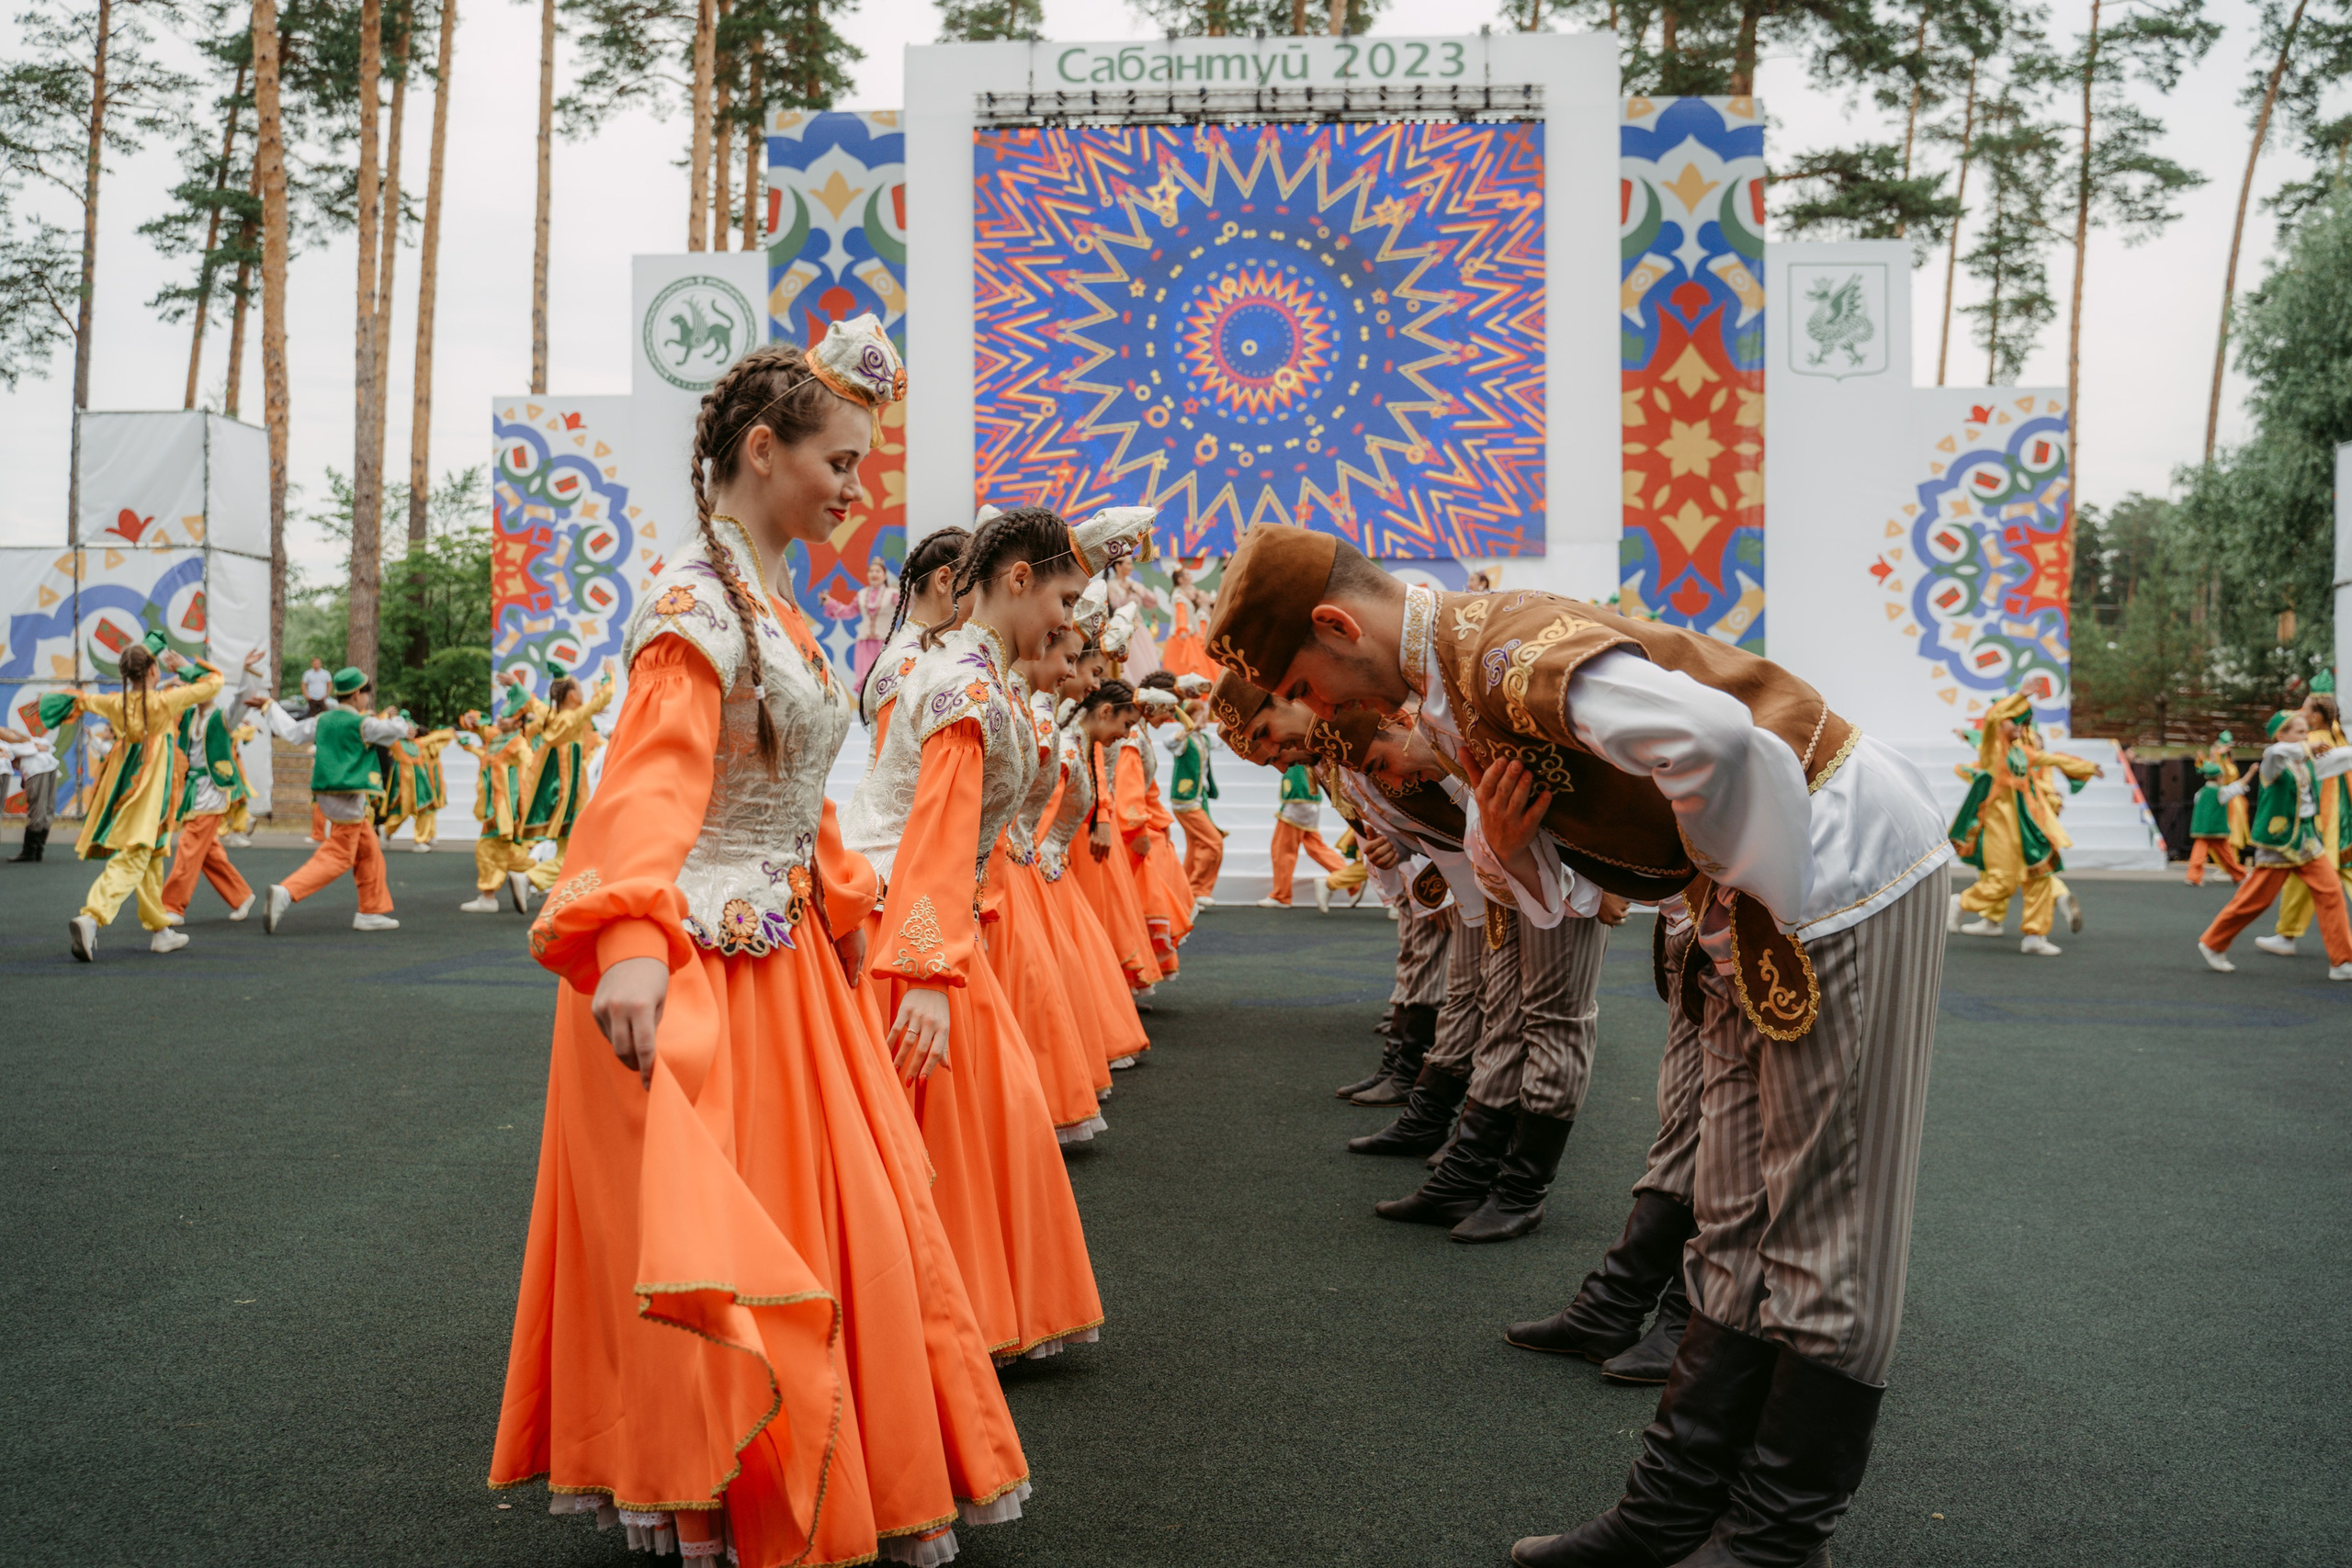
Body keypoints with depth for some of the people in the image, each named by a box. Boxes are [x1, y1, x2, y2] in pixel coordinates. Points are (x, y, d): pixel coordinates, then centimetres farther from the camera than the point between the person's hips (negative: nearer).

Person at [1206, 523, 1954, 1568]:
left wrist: (1748, 887, -21)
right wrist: (1506, 849, -10)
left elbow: (1707, 735, -37)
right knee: (1738, 1216, 11)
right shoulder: (1445, 690, 9)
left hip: (1842, 859, -10)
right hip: (1766, 894, 10)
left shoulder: (1504, 652, -23)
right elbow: (1562, 867, 12)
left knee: (1821, 1215, -1)